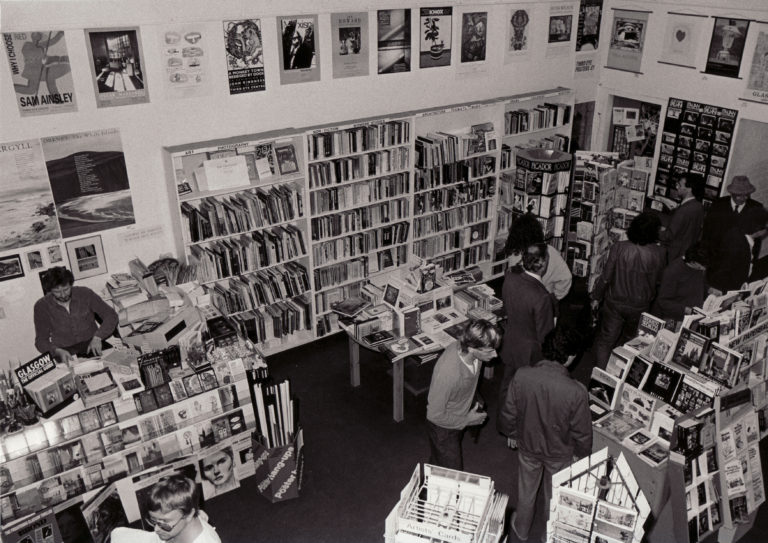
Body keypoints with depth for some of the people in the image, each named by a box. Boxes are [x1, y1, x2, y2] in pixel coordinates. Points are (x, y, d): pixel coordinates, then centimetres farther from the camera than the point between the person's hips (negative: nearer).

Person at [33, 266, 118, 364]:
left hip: (92, 348, 0)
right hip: (65, 354, 0)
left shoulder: (85, 294, -1)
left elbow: (111, 316, 0)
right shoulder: (42, 306, -1)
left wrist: (97, 337, -17)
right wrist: (58, 351, -20)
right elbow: (41, 341, 2)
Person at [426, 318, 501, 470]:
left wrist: (472, 403, 7)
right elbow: (435, 415, -29)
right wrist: (467, 420, -20)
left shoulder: (474, 354, -22)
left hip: (459, 420, 6)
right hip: (443, 427, -6)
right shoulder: (447, 373, -44)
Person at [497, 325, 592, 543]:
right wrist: (580, 452, 4)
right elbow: (582, 432, -18)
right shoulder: (576, 392, -34)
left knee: (526, 490, 28)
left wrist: (511, 434, 9)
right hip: (560, 453, -2)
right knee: (554, 496, 27)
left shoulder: (521, 376, -27)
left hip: (527, 446, 2)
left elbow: (508, 413, -12)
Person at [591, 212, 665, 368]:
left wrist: (596, 297, 1)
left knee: (605, 340, 12)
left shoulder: (618, 248, -21)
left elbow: (606, 277, -13)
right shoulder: (658, 254, -17)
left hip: (615, 303, -2)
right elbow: (658, 281, -2)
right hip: (640, 307, 2)